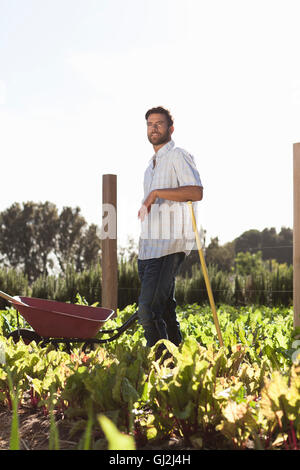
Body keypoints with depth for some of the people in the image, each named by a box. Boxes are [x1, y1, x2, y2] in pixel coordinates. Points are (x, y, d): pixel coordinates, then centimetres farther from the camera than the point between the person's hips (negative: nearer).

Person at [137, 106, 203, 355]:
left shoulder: (178, 156, -4)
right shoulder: (152, 164, 24)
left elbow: (196, 192, -20)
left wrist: (157, 193, -20)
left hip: (169, 247, -9)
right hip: (147, 248, 9)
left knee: (148, 311, -17)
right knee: (165, 311, 10)